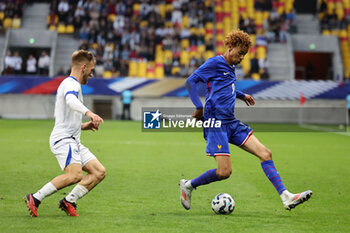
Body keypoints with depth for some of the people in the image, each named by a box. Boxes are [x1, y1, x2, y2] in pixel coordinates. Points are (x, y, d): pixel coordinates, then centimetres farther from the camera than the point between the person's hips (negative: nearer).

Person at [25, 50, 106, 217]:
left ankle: (69, 201, -1)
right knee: (75, 175, -28)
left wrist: (83, 126, 23)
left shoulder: (69, 84, 27)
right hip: (63, 139, -11)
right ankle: (35, 199, -19)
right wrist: (89, 113, -46)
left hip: (73, 140, 11)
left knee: (99, 172, 2)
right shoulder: (72, 84, -6)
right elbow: (70, 100, -32)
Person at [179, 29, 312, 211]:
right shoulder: (214, 63, -6)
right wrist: (199, 107, -18)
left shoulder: (230, 67, 19)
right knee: (224, 172, -15)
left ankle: (286, 197, -7)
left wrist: (242, 95, 40)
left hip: (231, 123, 9)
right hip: (216, 123, -9)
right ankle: (188, 185, 9)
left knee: (265, 153, -3)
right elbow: (190, 82, -11)